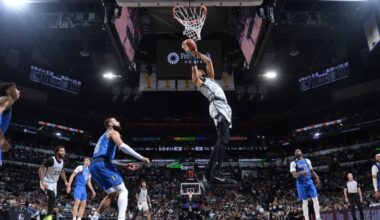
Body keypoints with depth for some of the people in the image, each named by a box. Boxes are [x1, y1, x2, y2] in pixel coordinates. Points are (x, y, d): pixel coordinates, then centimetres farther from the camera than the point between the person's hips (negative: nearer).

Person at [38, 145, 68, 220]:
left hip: (54, 183, 8)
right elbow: (41, 169, -23)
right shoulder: (51, 160, -24)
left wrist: (65, 181, 10)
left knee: (53, 198, 10)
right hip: (47, 182, -8)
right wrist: (42, 181, -32)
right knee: (52, 196, -25)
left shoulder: (62, 161, -1)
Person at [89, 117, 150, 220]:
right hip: (102, 164, -9)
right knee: (123, 191, -7)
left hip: (94, 166, 9)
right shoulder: (113, 132, 4)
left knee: (112, 193, 17)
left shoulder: (104, 136, 33)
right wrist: (141, 157, -17)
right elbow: (122, 146, -18)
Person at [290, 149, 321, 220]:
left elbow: (311, 171, 19)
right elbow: (294, 175, -10)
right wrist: (301, 173, -30)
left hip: (309, 182, 3)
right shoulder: (293, 163, -1)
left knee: (315, 199, -6)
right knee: (305, 201, -1)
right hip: (301, 183, -3)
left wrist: (317, 178, 5)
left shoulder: (307, 161, 13)